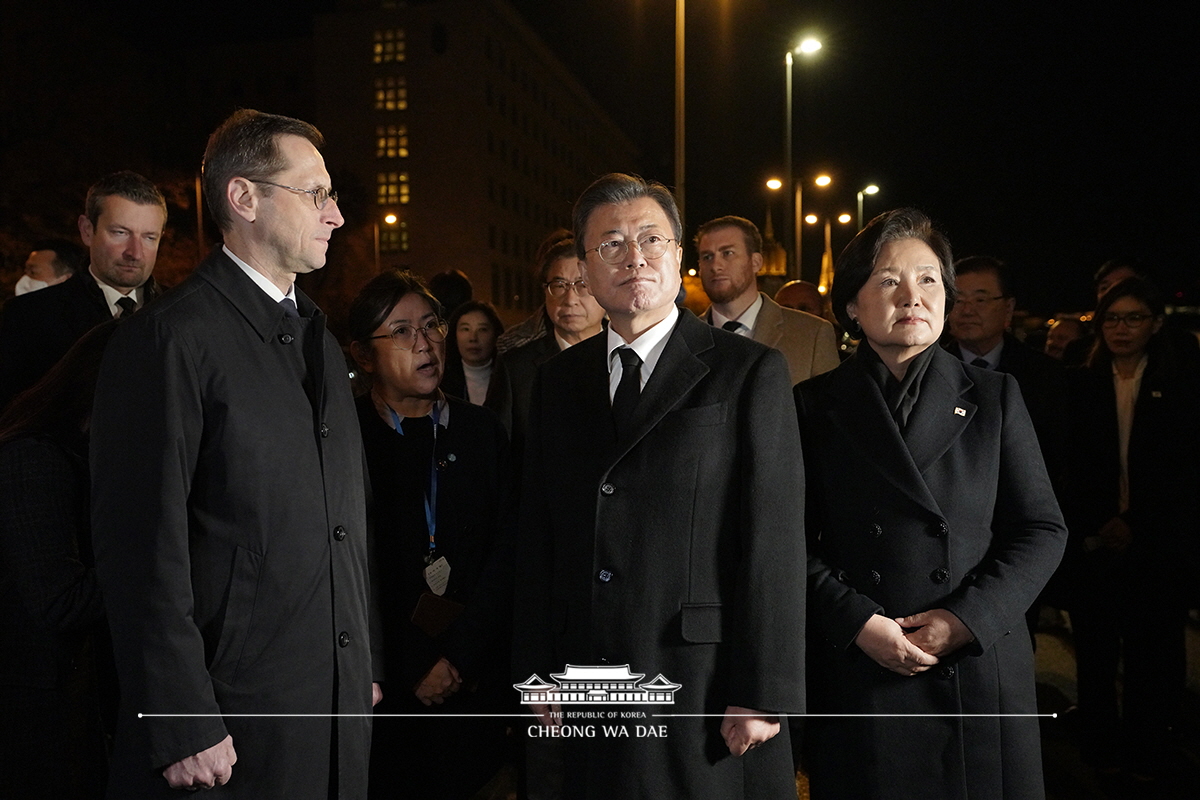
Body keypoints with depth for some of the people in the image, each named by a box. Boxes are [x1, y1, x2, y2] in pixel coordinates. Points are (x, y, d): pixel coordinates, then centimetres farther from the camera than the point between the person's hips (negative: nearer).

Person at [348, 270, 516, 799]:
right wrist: (410, 675, -8)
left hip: (472, 684, 3)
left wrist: (459, 660, -8)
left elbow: (506, 554, 1)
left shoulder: (482, 431, 5)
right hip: (379, 693, -2)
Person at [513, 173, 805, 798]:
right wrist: (536, 670, 7)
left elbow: (774, 542, -8)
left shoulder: (750, 372, -4)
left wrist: (764, 696, -11)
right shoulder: (557, 381, 10)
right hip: (586, 694, 4)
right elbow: (537, 537, 10)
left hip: (707, 693, -4)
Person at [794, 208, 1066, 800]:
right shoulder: (813, 406, 2)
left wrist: (968, 618, -10)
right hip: (858, 678, -1)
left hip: (979, 670, 2)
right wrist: (857, 623, -14)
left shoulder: (995, 397, 6)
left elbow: (1042, 529, 2)